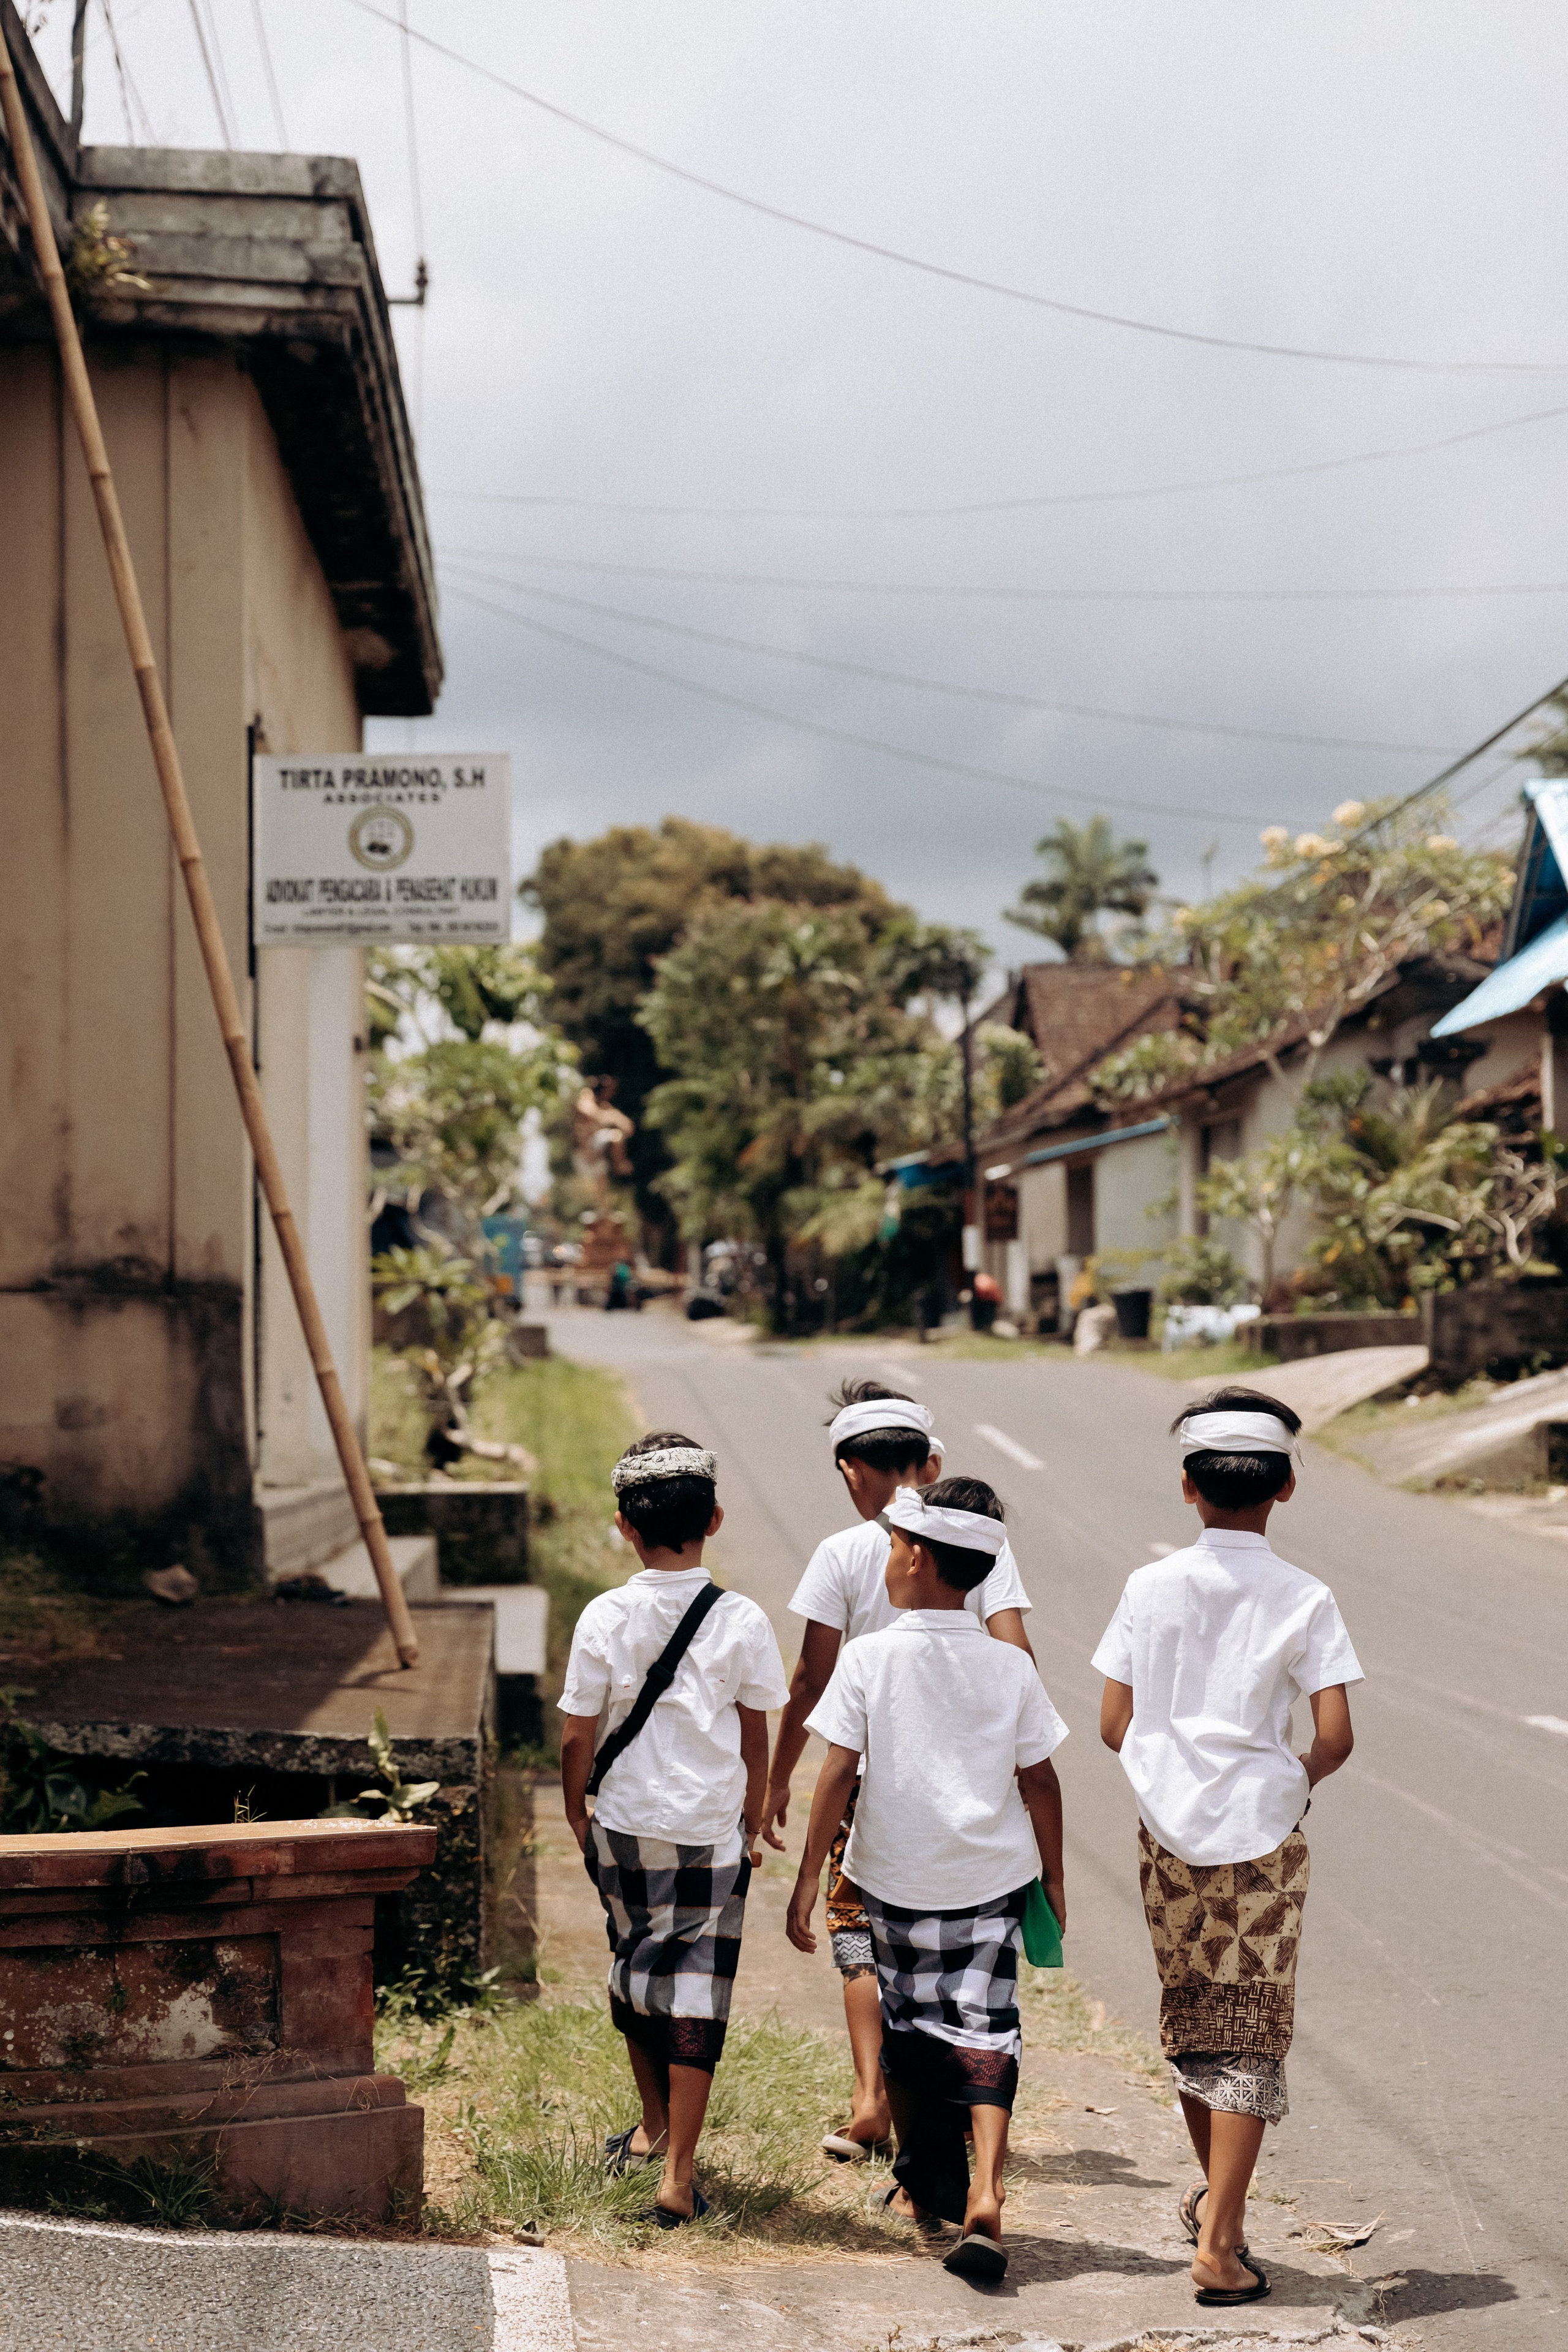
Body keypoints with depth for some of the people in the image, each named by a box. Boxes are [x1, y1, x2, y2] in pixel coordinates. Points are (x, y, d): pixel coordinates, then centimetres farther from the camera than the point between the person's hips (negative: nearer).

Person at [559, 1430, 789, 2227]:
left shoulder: (605, 1618, -8)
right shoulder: (741, 1621, -9)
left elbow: (578, 1736, -4)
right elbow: (754, 1738, 0)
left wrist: (576, 1811, 13)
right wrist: (754, 1820, 15)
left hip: (623, 1827, 2)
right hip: (711, 1831, -1)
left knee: (633, 1966, 21)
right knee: (695, 1988, 2)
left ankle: (653, 2127, 39)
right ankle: (677, 2174, -2)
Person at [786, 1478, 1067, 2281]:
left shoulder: (868, 1657, -11)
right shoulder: (1010, 1666, -5)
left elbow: (839, 1773, -11)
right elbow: (1039, 1782, 0)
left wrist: (808, 1879, -5)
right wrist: (1054, 1881, 11)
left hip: (895, 1877, -1)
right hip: (993, 1878, 1)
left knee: (906, 2025, 17)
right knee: (981, 2026, 2)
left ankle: (922, 2180, 31)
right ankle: (984, 2188, -17)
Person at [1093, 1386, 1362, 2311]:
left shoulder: (1151, 1587, -3)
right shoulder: (1304, 1600, -8)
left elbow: (1115, 1727, -1)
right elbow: (1335, 1739, -13)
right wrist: (1294, 1781, 8)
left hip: (1170, 1831, 2)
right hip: (1263, 1839, -2)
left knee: (1189, 2017, 20)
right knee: (1251, 2037, 3)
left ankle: (1213, 2193, 37)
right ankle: (1220, 2243, -2)